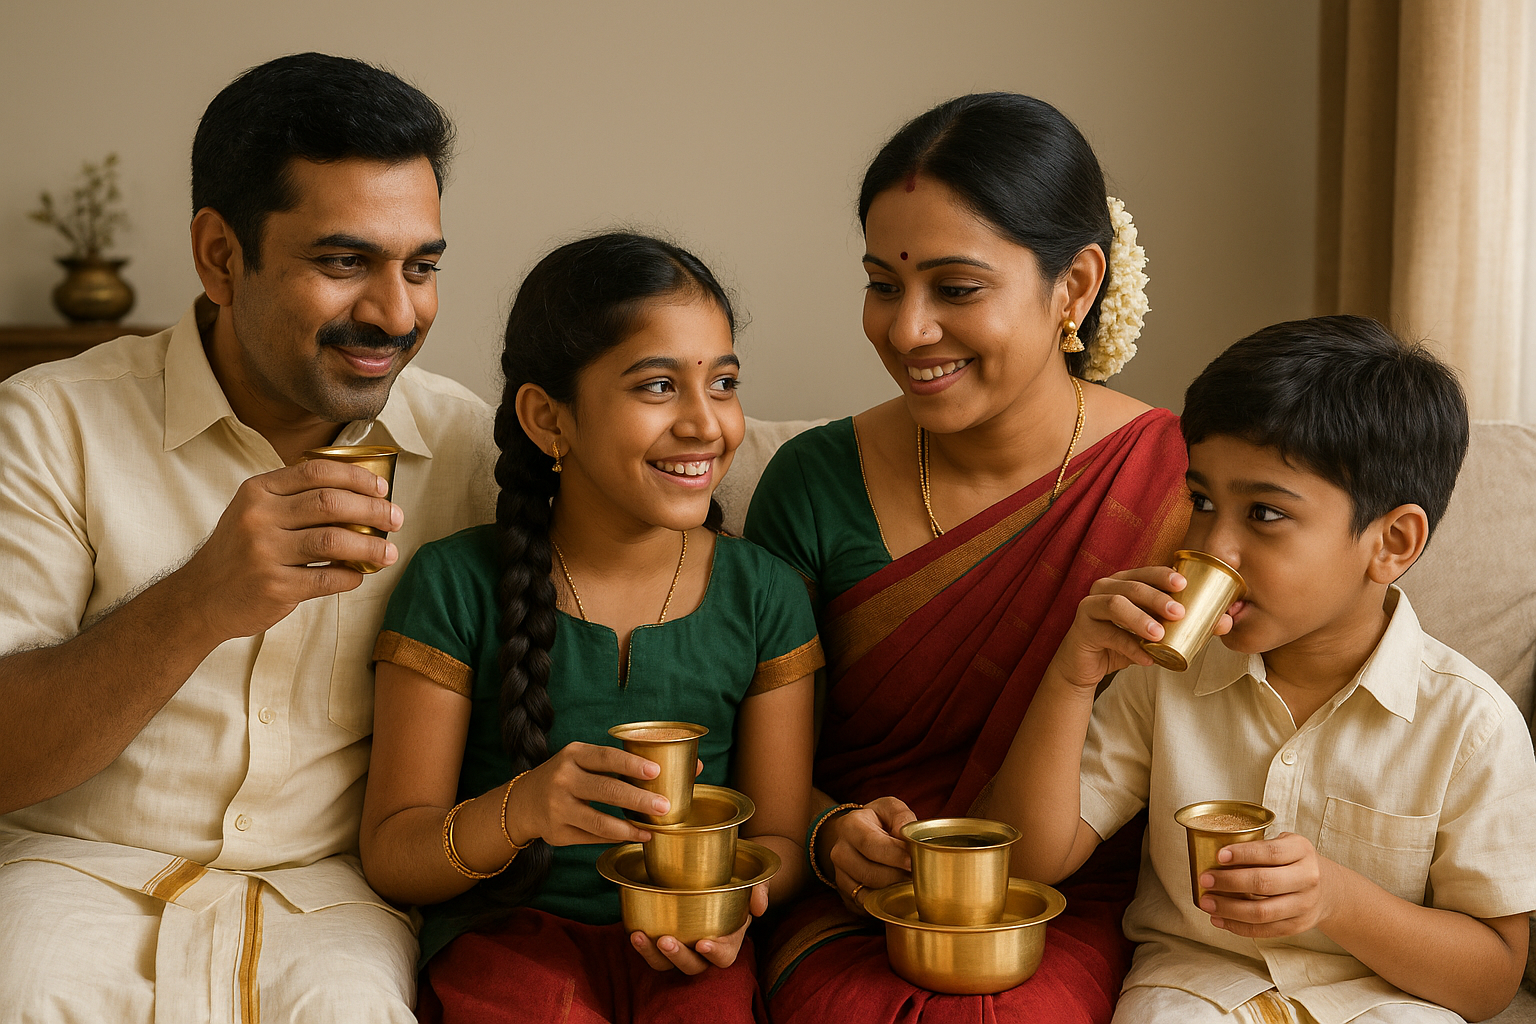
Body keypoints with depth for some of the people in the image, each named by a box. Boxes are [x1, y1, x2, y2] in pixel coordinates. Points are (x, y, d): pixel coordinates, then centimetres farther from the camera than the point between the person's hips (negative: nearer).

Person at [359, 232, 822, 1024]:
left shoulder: (764, 595, 6)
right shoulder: (455, 586, -2)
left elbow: (779, 838, 9)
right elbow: (389, 854, -2)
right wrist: (517, 813, -23)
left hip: (687, 955, 2)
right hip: (507, 929, -2)